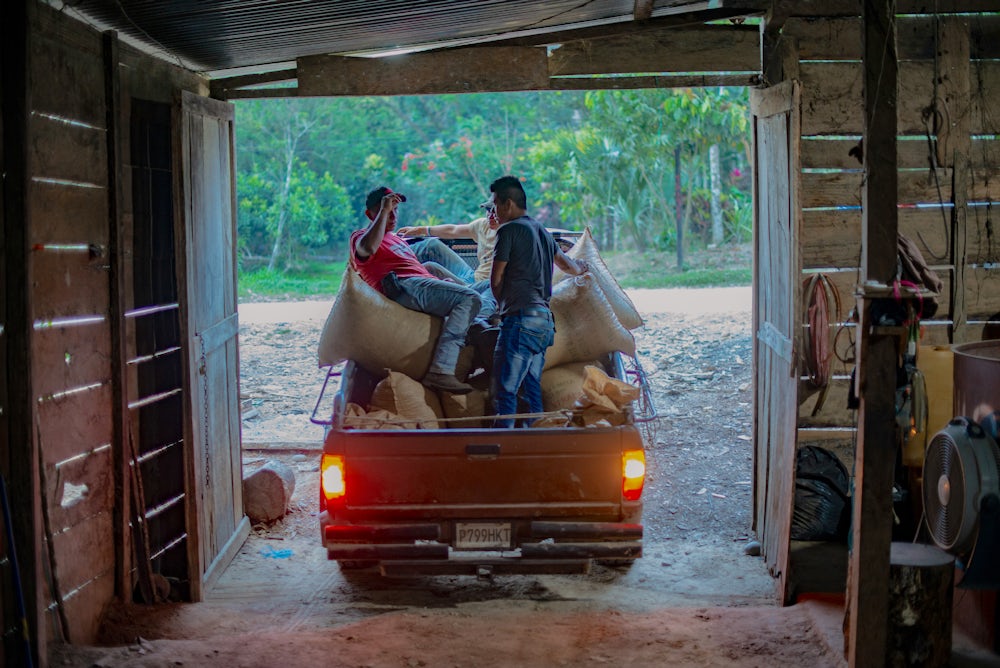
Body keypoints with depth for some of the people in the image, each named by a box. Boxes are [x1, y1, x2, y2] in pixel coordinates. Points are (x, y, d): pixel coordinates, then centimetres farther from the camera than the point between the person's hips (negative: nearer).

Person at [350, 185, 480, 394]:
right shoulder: (360, 236, 8)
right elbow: (368, 248, -18)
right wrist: (384, 211, -12)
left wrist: (442, 281, 14)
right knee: (469, 298, -28)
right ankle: (440, 371, -39)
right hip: (404, 285, -10)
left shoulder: (396, 239, 38)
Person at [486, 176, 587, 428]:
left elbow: (496, 279, 0)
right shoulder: (542, 231, 21)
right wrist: (579, 268, 62)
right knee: (531, 390, 10)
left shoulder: (508, 230, -4)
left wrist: (503, 305, 20)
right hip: (545, 320, 9)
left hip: (521, 319, -9)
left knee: (505, 390, -12)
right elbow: (567, 264, 38)